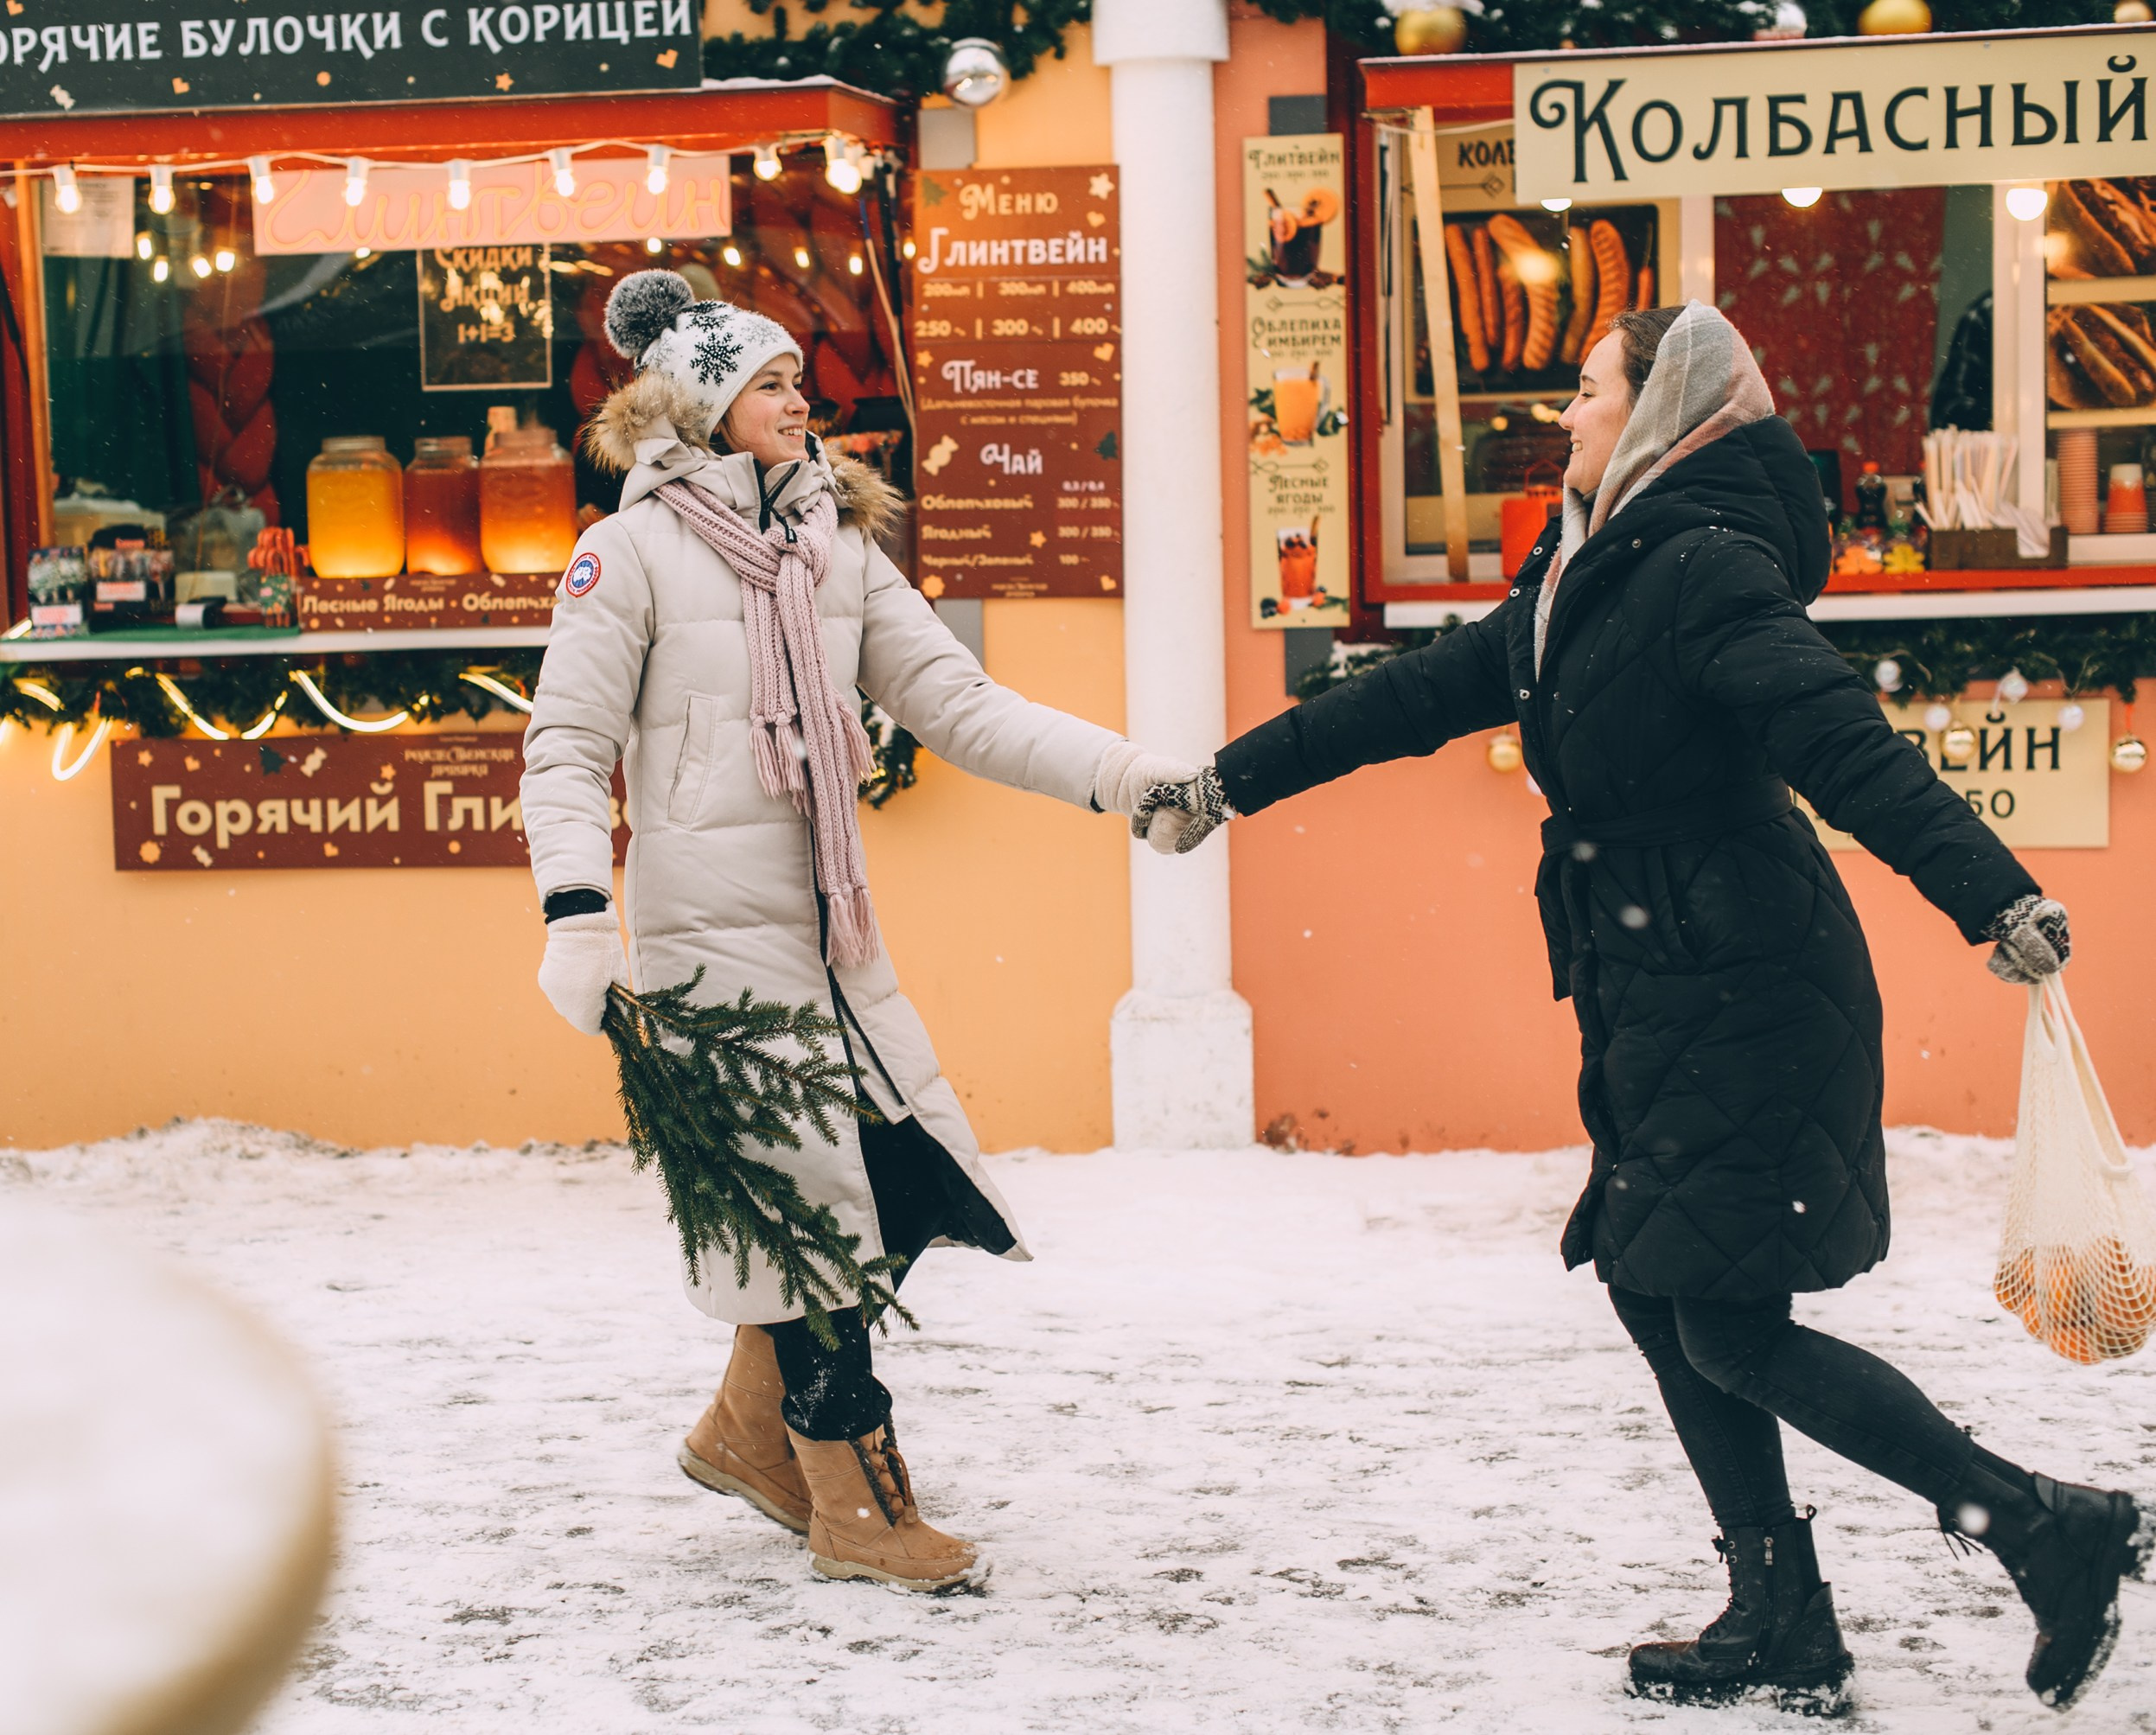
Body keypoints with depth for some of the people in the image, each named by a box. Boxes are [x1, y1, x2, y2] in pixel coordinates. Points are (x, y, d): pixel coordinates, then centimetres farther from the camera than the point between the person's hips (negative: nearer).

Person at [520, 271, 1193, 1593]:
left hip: (832, 930, 7)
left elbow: (959, 705, 6)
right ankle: (856, 1505, 6)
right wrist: (577, 918, -20)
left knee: (906, 1171, 6)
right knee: (815, 1195, -7)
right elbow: (569, 746, -7)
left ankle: (750, 1430, 26)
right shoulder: (635, 551, -5)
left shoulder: (840, 548, 12)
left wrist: (1126, 779, -6)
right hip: (713, 930, -7)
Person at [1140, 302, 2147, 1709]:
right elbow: (1415, 697, 22)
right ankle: (1785, 1627, 18)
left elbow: (1849, 745, -28)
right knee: (1657, 1297, 11)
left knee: (1732, 1331, -9)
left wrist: (1994, 895, -40)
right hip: (1663, 1009, 10)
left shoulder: (1707, 569, -15)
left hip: (1749, 997, -10)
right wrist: (1231, 783, 28)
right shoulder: (1586, 582, 13)